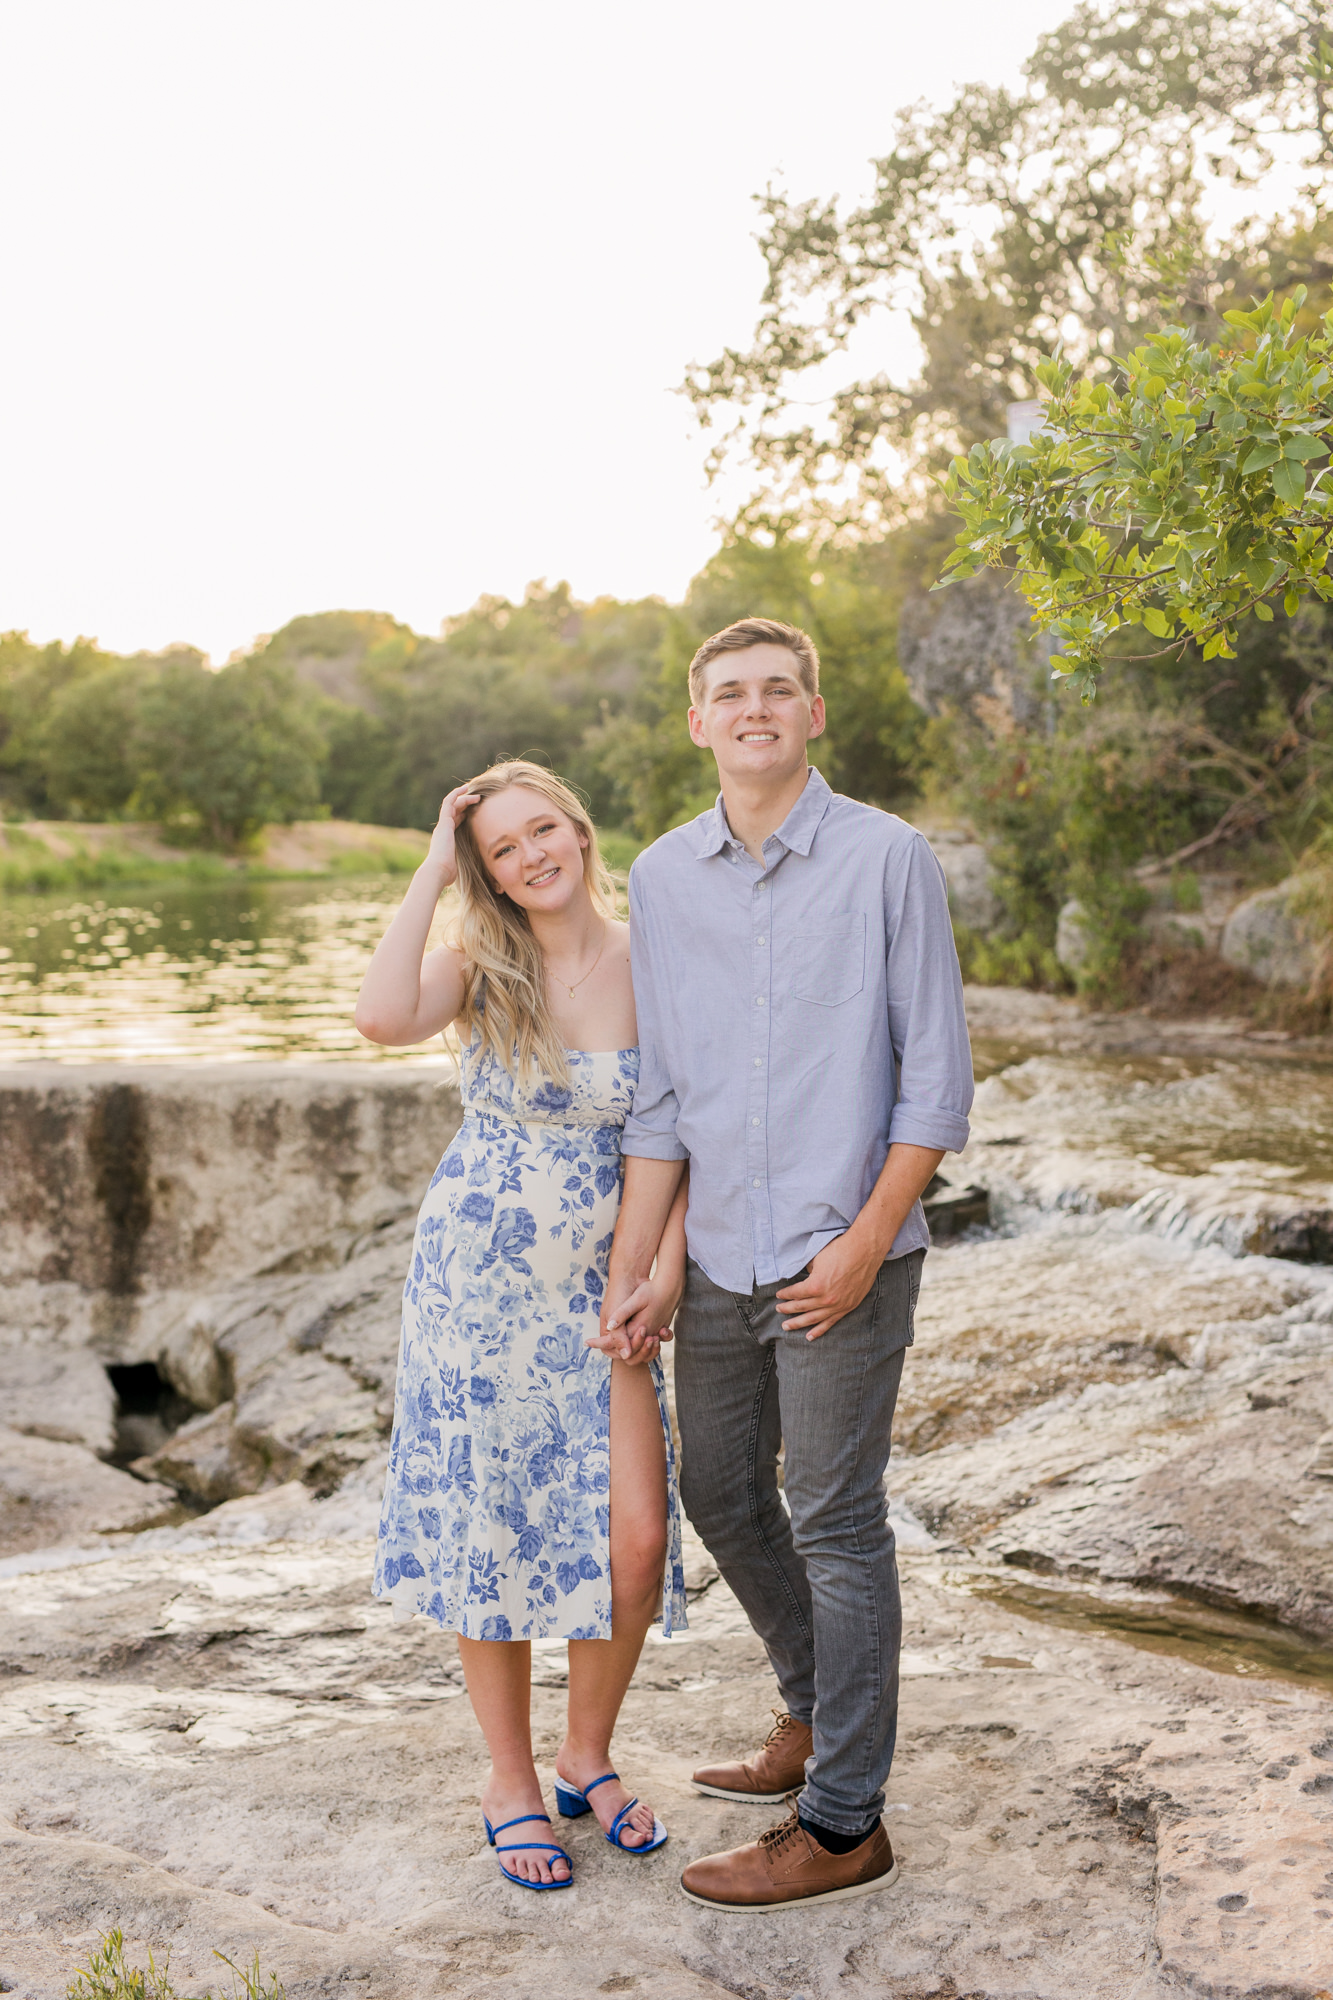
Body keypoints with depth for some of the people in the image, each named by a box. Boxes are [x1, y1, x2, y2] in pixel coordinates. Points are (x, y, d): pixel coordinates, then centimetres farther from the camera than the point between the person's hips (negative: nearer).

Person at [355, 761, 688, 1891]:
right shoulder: (480, 967, -5)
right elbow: (384, 1018, -27)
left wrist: (668, 1267, -9)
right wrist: (431, 870, -17)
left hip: (604, 1285, 1)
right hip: (478, 1277, -1)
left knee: (634, 1535, -5)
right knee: (489, 1530, 6)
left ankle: (589, 1753, 22)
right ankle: (511, 1778, 26)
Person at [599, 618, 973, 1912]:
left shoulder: (888, 859, -6)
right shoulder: (662, 879, 6)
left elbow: (936, 1076, -6)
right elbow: (658, 1098, 7)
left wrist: (864, 1244, -13)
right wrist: (629, 1270, 3)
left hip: (844, 1254, -5)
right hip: (721, 1259, 6)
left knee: (834, 1520, 1)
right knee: (720, 1495, 17)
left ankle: (842, 1825, 15)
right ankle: (816, 1716, 40)